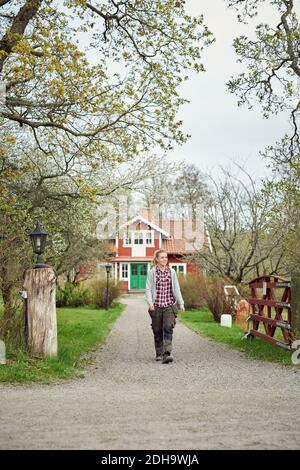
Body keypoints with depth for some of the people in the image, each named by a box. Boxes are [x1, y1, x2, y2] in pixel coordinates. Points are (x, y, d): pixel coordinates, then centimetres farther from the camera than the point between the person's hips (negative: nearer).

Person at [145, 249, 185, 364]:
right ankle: (159, 354, 25)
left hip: (169, 305, 0)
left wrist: (181, 303, 5)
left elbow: (176, 288, 10)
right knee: (157, 331, 9)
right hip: (156, 306, 0)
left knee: (168, 329, -14)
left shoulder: (172, 272, 6)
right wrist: (150, 302, -15)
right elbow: (148, 289, -2)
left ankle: (167, 354, -19)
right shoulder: (152, 272, 1)